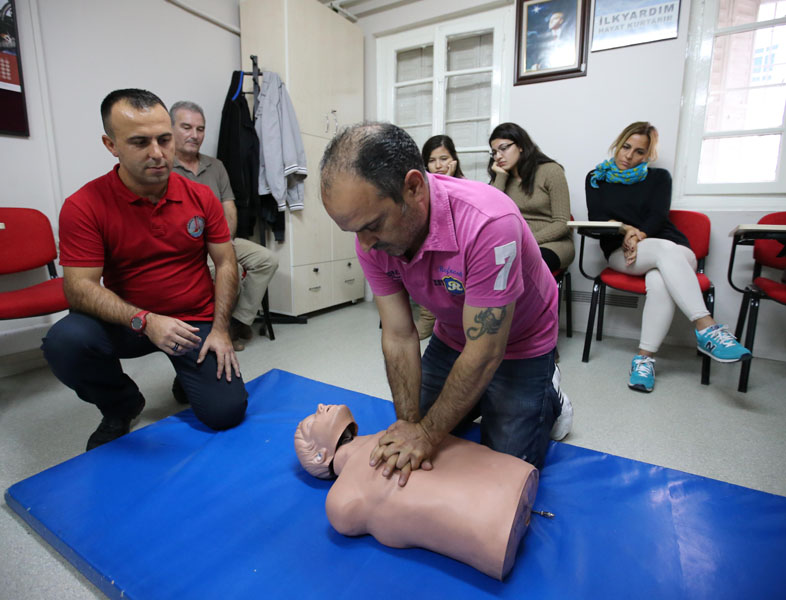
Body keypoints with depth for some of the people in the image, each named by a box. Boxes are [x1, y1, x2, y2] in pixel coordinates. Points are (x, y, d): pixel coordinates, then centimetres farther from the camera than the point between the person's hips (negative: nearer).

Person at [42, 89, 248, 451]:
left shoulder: (201, 197, -3)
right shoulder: (83, 207, -9)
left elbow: (225, 264, -1)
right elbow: (79, 287, -14)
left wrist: (220, 329, -10)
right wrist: (145, 321, -30)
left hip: (196, 322, 0)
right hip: (126, 323, 0)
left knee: (226, 413, -15)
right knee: (64, 341, -31)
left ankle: (189, 376, 24)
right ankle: (121, 408, 3)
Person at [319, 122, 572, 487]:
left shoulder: (487, 223, -40)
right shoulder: (372, 236, -21)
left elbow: (484, 354, -32)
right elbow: (399, 337, -15)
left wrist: (428, 435, -23)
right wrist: (410, 426, -18)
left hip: (518, 342, -4)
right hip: (452, 337, 5)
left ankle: (549, 399, 28)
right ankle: (482, 398, 37)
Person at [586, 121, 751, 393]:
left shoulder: (659, 177, 18)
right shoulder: (597, 178, 18)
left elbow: (658, 216, 1)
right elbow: (596, 218, 3)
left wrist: (639, 235, -20)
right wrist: (624, 231, -16)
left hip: (670, 249, 1)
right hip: (621, 252, -1)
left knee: (659, 281, -36)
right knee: (666, 250, -36)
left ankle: (645, 357, -36)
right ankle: (707, 327, -43)